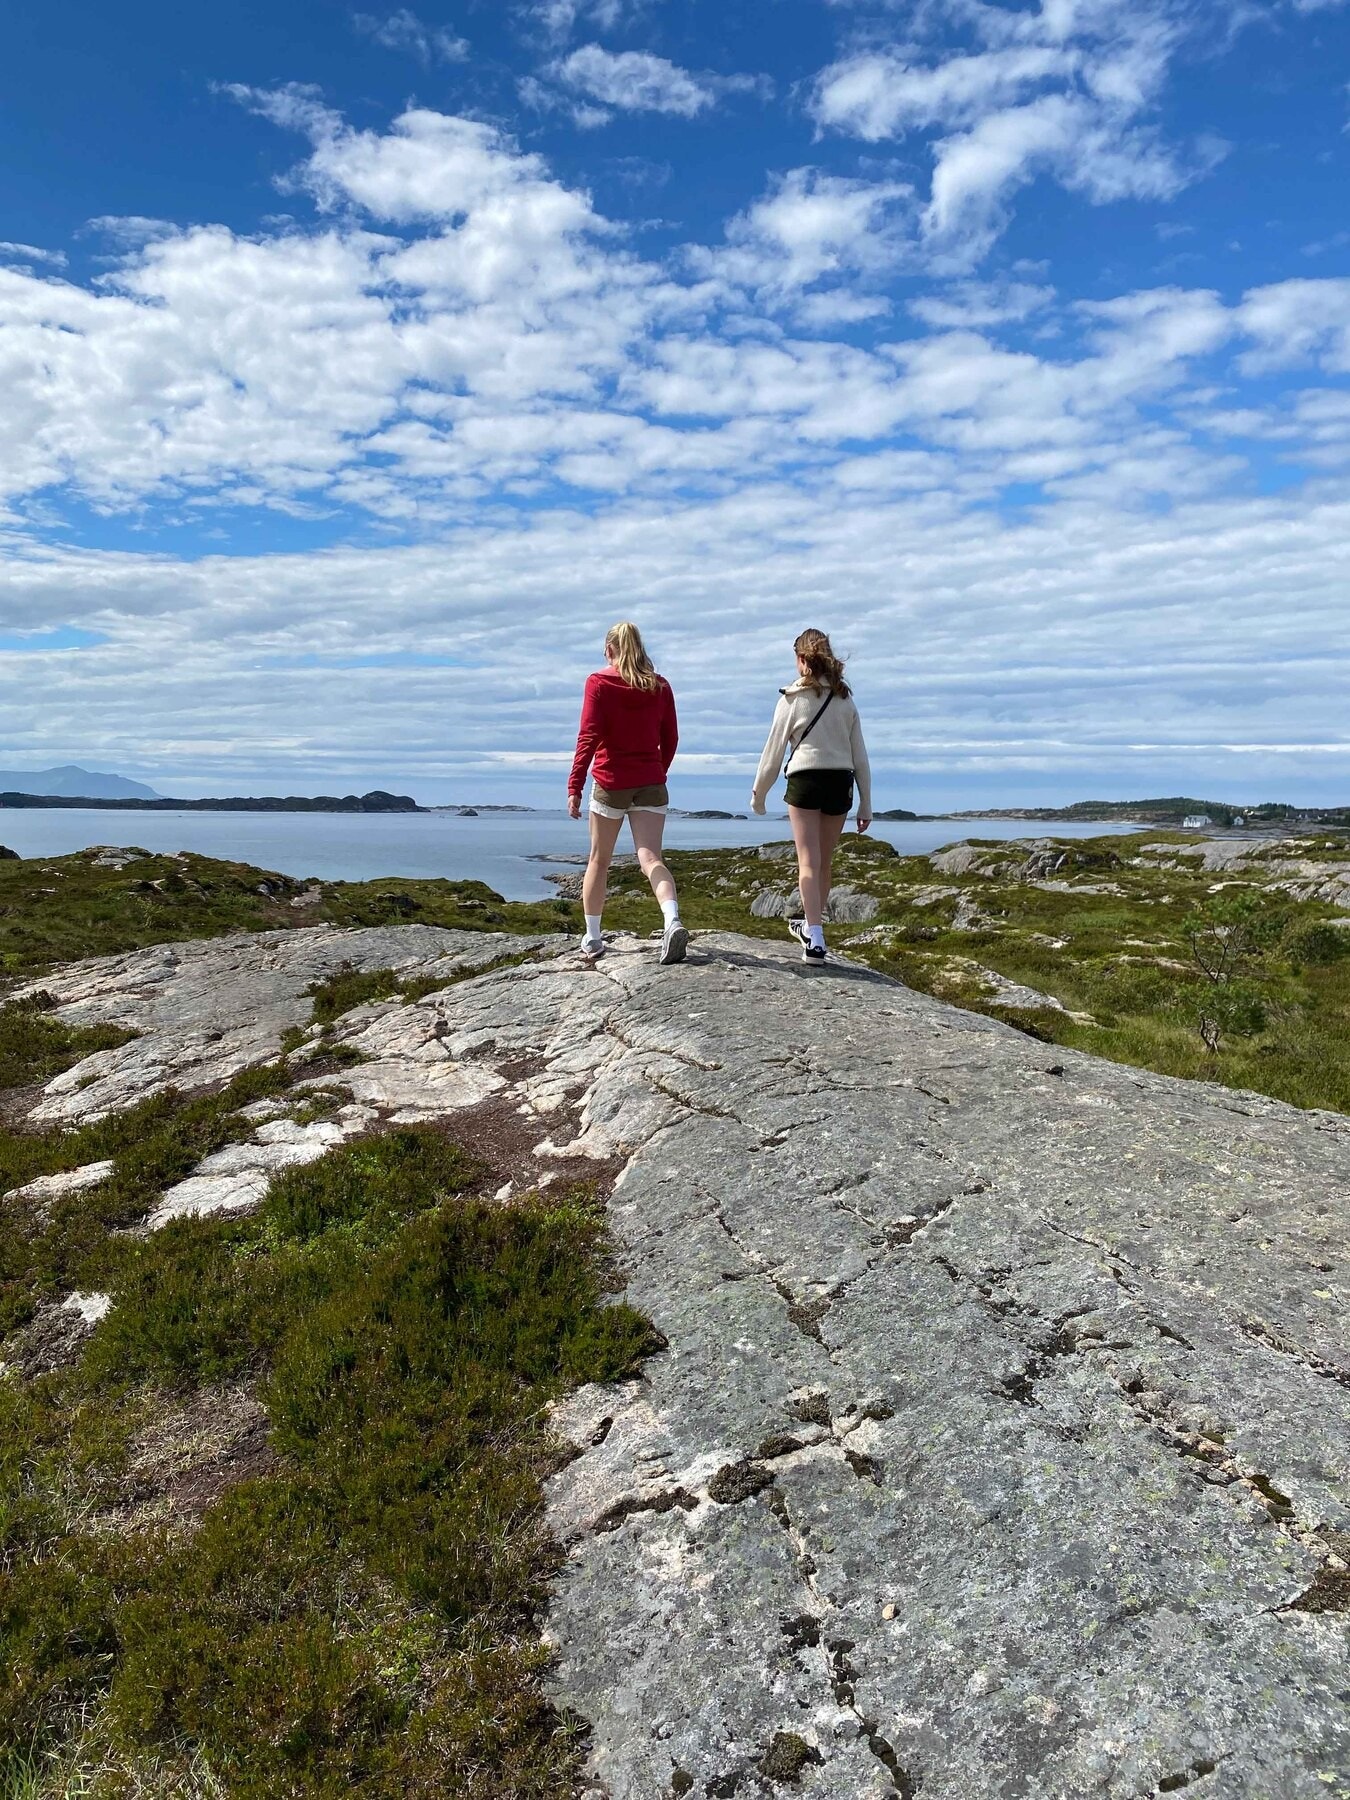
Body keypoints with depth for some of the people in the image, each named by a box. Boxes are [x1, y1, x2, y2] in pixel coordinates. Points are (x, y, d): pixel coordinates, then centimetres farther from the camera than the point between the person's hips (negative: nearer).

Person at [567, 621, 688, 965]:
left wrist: (575, 787, -12)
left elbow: (589, 736, -11)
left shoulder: (598, 683, -4)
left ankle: (592, 938, 19)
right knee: (650, 858, -5)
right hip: (651, 784, 2)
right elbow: (670, 738, 9)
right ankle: (673, 921, -31)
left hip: (610, 783, -2)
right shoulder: (659, 686, 7)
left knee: (599, 860, 12)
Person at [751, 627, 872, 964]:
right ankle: (812, 926, 31)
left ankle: (815, 940, -14)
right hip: (841, 783, 4)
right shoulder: (845, 699, 10)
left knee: (809, 861, -5)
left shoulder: (792, 698, -2)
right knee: (824, 862, 15)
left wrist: (759, 794, 12)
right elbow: (860, 755, 9)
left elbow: (774, 750, 1)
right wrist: (866, 804, 13)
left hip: (805, 780, -4)